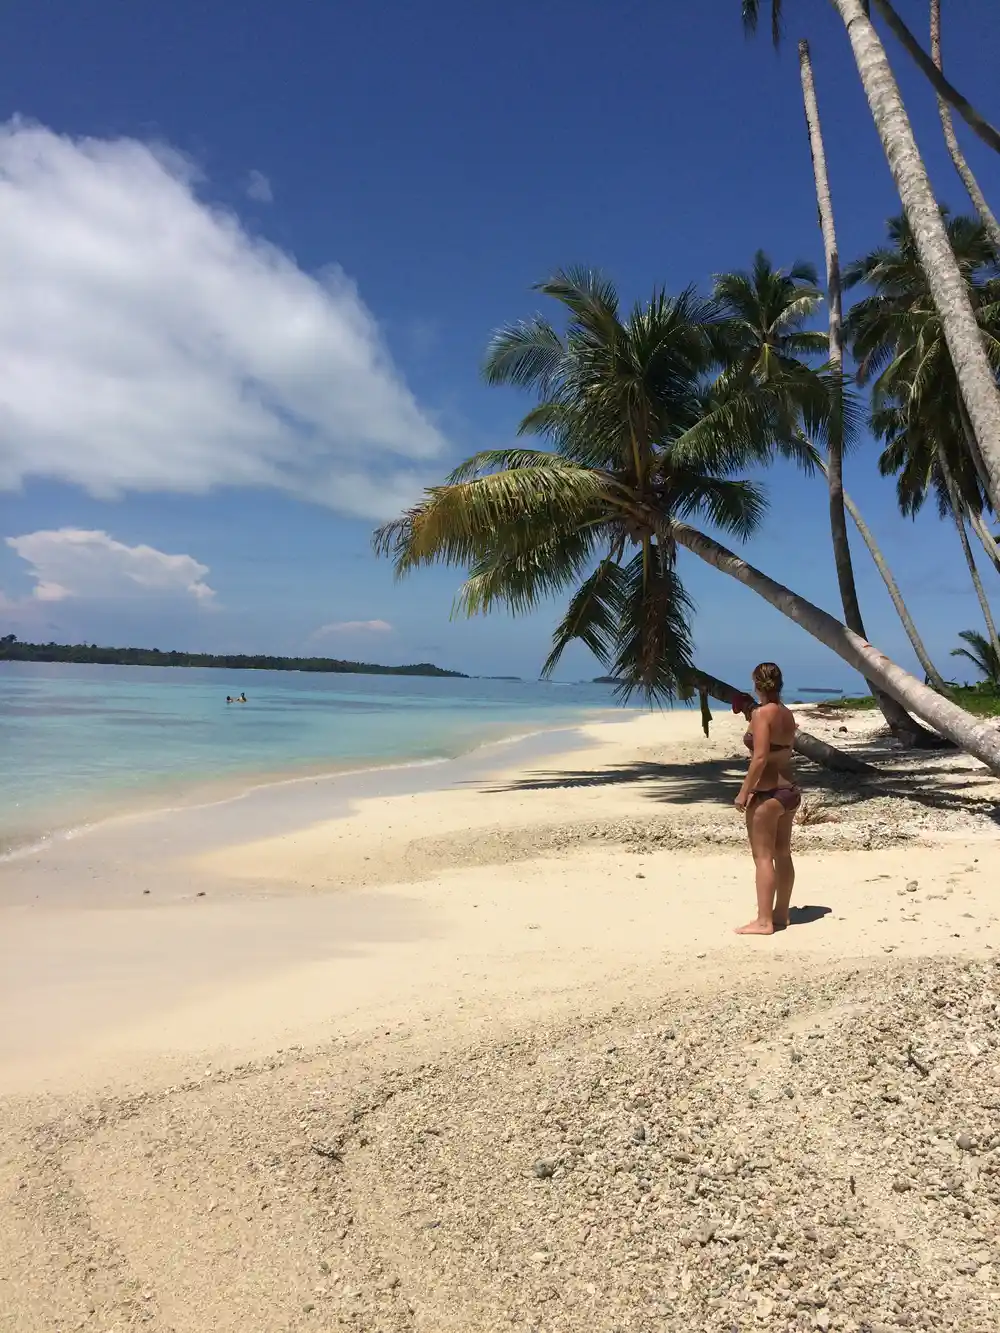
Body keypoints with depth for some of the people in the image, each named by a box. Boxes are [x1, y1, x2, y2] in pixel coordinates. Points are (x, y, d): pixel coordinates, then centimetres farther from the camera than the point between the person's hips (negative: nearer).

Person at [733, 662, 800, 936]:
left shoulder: (762, 713, -14)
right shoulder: (788, 714, 9)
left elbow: (760, 757, -22)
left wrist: (744, 791, -16)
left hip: (767, 792, -8)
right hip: (789, 790, 9)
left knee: (763, 856, -4)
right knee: (783, 854, 15)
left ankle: (763, 921, -2)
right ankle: (781, 914, 24)